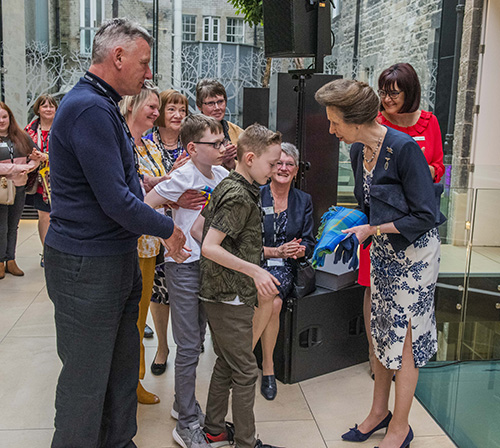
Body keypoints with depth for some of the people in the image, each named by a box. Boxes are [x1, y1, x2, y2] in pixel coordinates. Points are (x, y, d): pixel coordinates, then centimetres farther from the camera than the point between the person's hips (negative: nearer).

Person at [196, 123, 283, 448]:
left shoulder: (229, 187, 10)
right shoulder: (240, 196, -20)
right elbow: (209, 247, -25)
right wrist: (255, 270, -22)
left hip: (223, 294, 10)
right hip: (230, 297, -10)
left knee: (226, 365, 19)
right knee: (245, 372, 2)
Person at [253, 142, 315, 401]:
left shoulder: (304, 201, 12)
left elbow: (308, 243, 10)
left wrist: (299, 250, -13)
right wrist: (276, 251, -15)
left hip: (284, 268, 2)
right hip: (254, 265, -2)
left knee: (272, 299, -31)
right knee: (272, 302, -32)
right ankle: (268, 366, -14)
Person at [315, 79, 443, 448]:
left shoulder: (404, 148, -25)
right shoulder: (358, 150, 0)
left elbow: (425, 216, -22)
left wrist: (371, 230, -19)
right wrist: (349, 225, -2)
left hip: (414, 252, -8)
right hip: (383, 250, 8)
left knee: (404, 340, 3)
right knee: (381, 333, 17)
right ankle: (379, 412, 35)